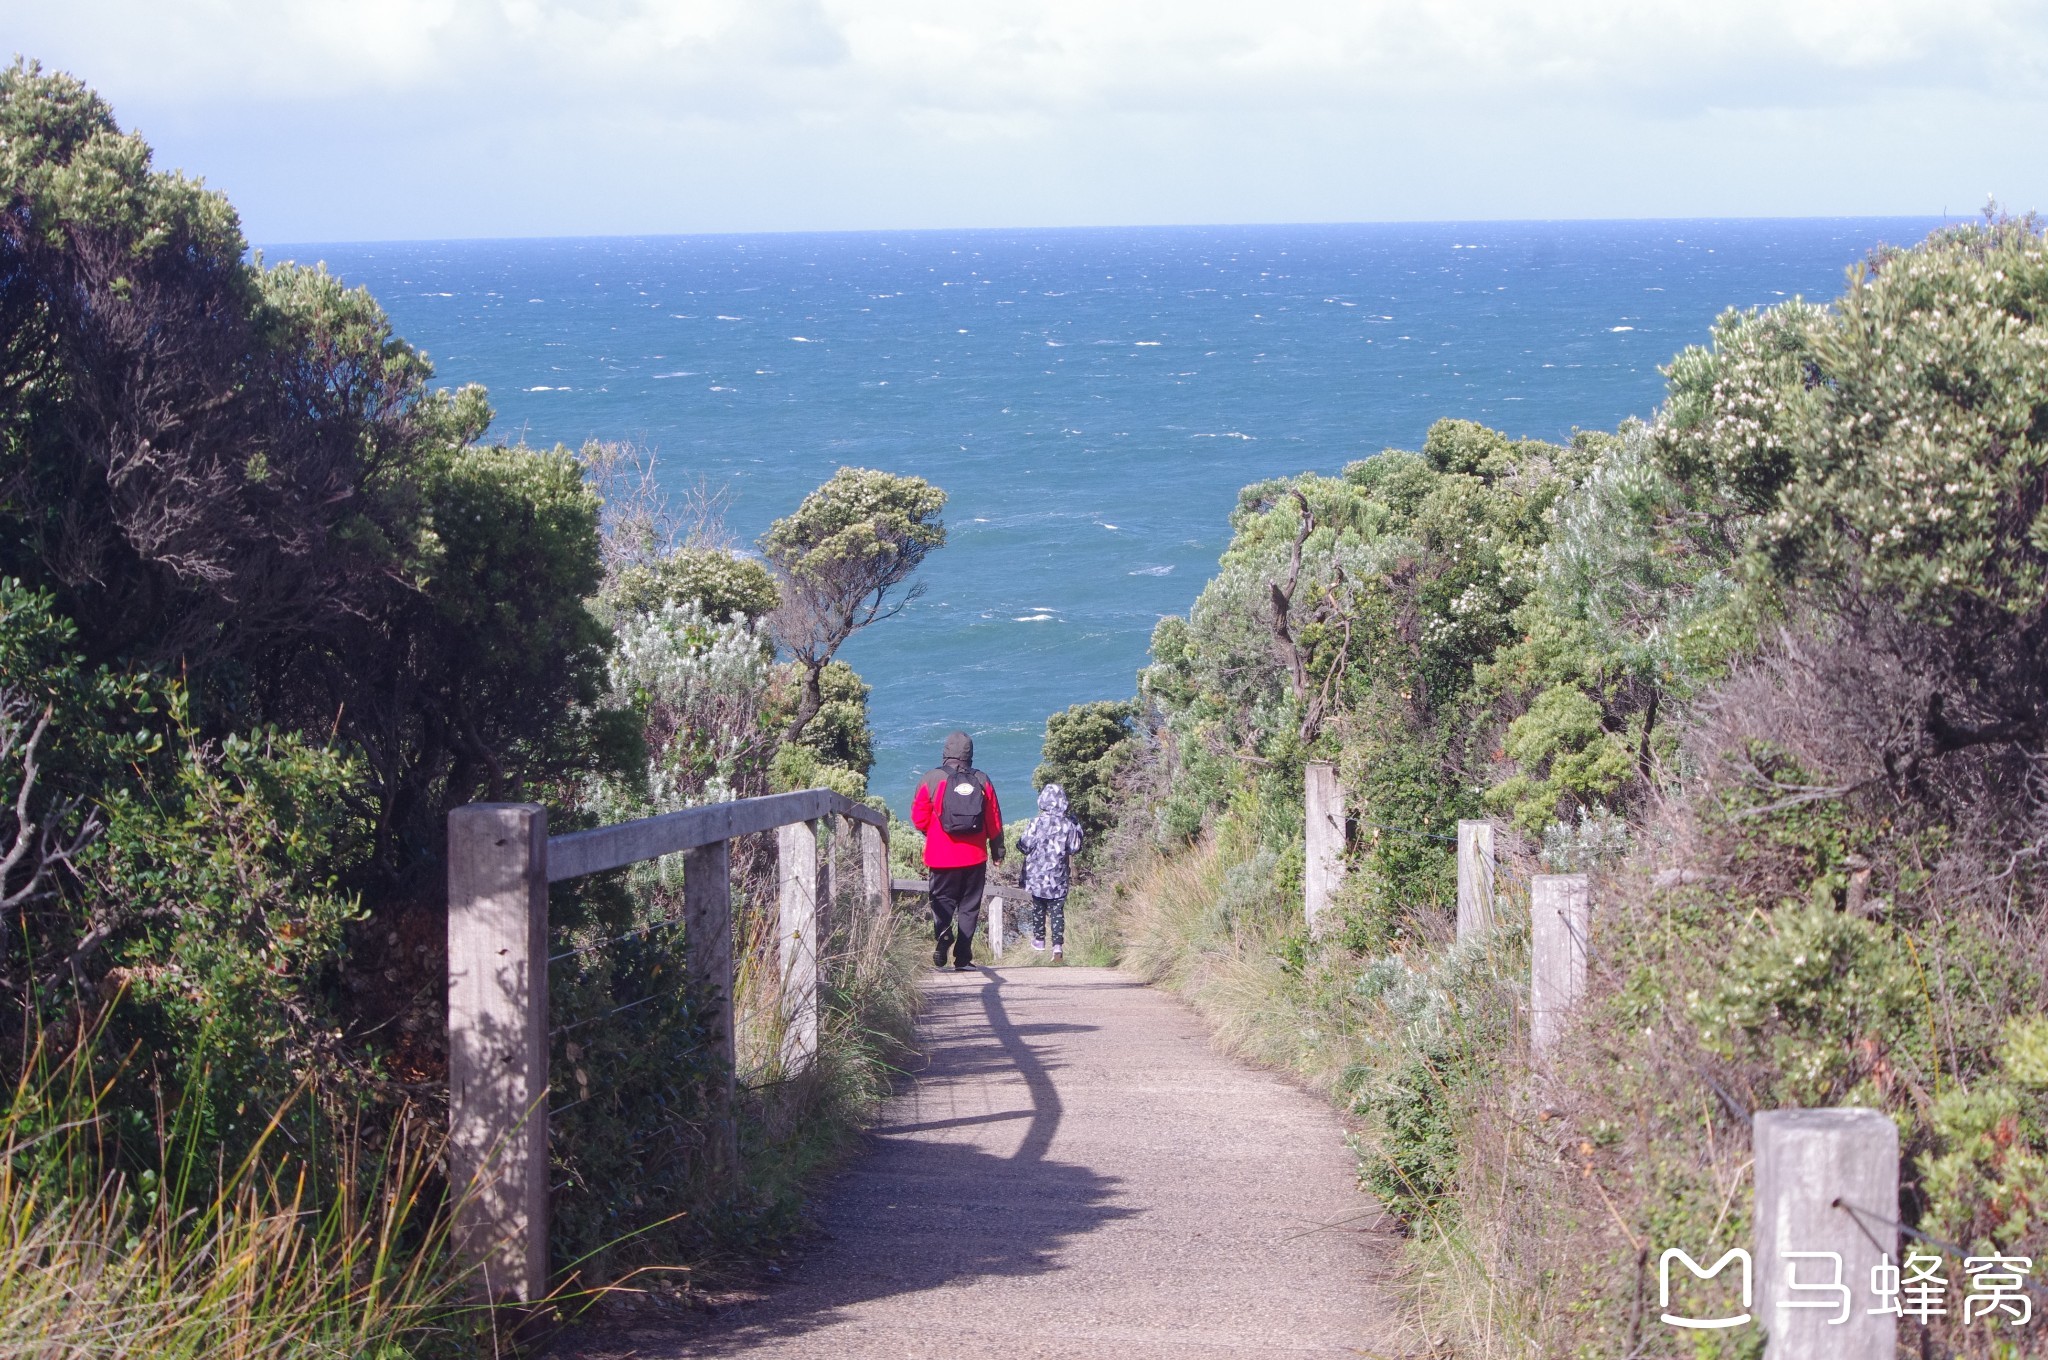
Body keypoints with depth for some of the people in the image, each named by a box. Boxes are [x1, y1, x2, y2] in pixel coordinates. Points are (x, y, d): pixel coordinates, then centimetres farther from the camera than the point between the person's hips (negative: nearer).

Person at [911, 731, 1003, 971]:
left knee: (942, 900, 7)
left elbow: (919, 818, -3)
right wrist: (998, 850, 17)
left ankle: (942, 931, -25)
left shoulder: (932, 780, -7)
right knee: (969, 906, 8)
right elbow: (994, 821, 6)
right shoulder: (982, 782, 1)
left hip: (942, 857, -2)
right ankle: (963, 957, 4)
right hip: (975, 856, 2)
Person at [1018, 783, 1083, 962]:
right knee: (1057, 910, 3)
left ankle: (1039, 940, 26)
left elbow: (1024, 845, -9)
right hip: (1059, 878, 1)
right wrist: (1077, 831, 15)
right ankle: (1058, 945, -10)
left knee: (1038, 907, 17)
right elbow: (1074, 849, 0)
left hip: (1037, 875, -1)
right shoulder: (1068, 825, -6)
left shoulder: (1037, 823, -12)